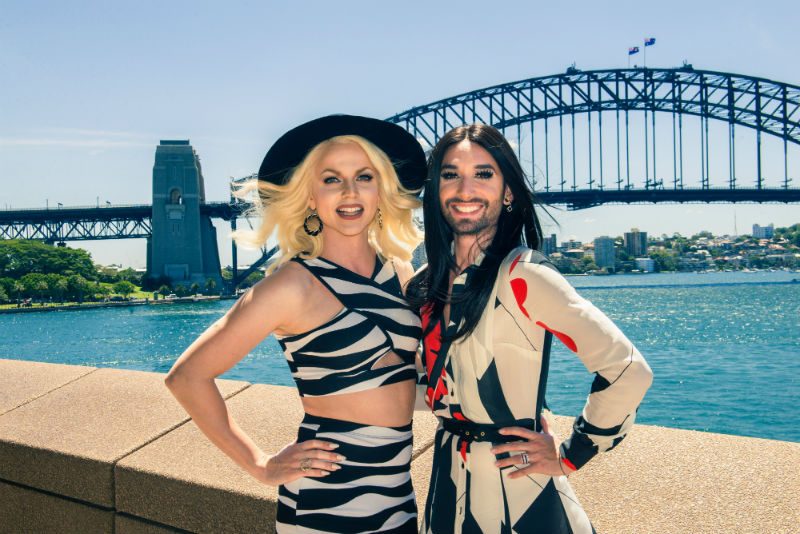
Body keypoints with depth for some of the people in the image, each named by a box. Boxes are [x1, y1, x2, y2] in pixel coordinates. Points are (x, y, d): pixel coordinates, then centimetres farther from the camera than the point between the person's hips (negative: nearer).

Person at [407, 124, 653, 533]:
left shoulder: (523, 276, -20)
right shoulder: (427, 284, 2)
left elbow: (628, 371, -24)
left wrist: (568, 457, -14)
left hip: (516, 498, -6)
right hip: (447, 488, 7)